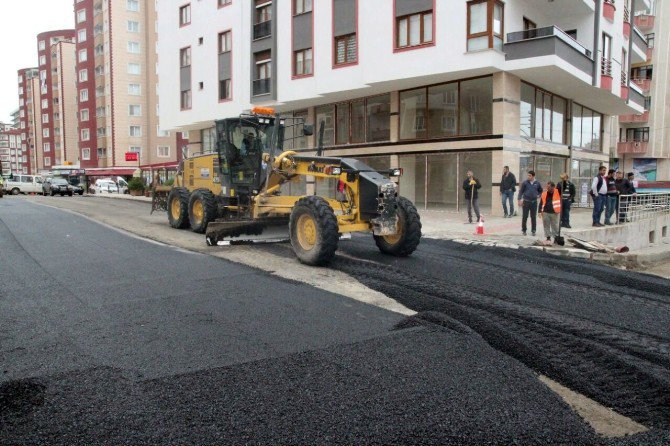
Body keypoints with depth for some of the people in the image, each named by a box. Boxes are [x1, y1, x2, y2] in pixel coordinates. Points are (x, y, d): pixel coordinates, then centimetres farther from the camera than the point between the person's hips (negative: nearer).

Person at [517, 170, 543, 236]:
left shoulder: (537, 183, 4)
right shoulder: (525, 183, -3)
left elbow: (540, 190, 21)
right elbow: (521, 191, -1)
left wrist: (538, 195, 6)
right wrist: (520, 199, -9)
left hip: (534, 202, 2)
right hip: (526, 202, -2)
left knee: (533, 217, 7)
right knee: (524, 217, 2)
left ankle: (533, 230, 16)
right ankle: (524, 230, 13)